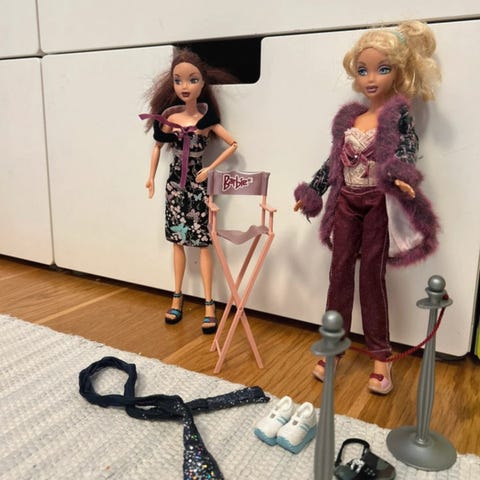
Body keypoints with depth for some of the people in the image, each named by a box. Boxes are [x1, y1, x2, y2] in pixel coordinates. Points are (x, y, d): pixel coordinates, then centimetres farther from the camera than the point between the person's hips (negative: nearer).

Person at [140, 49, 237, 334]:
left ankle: (209, 304, 8)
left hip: (198, 183, -3)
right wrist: (151, 176, 7)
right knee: (178, 240, 11)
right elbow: (158, 146, 11)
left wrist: (210, 169, -10)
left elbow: (233, 144, -6)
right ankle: (178, 297, 24)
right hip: (176, 182, 3)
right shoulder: (168, 117, -3)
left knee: (203, 243, 0)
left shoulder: (207, 118, -9)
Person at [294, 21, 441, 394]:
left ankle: (381, 357, 15)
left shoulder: (399, 115, -5)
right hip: (346, 202, 4)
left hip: (378, 204, -4)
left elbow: (407, 153, -17)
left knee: (372, 274, 0)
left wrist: (400, 178, -38)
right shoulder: (349, 117, 8)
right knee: (340, 271, 6)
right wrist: (312, 192, 15)